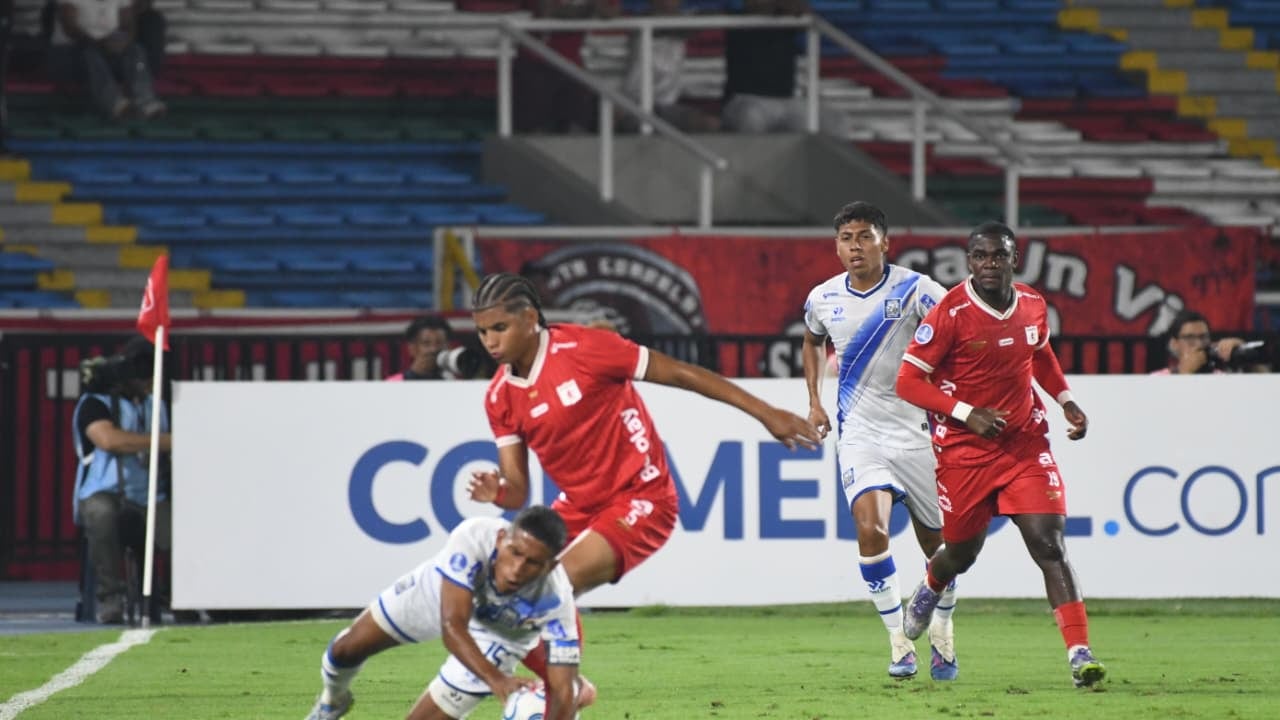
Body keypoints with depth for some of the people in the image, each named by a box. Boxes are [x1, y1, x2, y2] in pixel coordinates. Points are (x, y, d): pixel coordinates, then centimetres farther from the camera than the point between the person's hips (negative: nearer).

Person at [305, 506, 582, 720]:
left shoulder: (556, 601, -42)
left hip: (499, 634, -1)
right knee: (347, 649, 16)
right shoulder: (473, 536, -45)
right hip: (442, 587, 1)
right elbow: (452, 626, -47)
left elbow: (563, 693, -40)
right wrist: (496, 679, -63)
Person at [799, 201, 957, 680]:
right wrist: (814, 402, 15)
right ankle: (898, 642, -10)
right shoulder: (823, 298, 1)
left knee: (937, 544, 8)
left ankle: (942, 637, 31)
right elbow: (812, 341, 24)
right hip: (860, 432, 1)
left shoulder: (914, 290, -12)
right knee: (870, 529, -20)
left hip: (916, 431, -1)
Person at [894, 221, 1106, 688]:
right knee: (963, 553, 14)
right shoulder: (951, 313, -16)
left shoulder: (1033, 306, 1)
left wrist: (1066, 399, 9)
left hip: (1025, 444, 2)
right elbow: (909, 381, -14)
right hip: (964, 451, -2)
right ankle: (929, 588, 52)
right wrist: (967, 414, -22)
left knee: (1049, 546, -12)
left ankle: (1080, 654, -17)